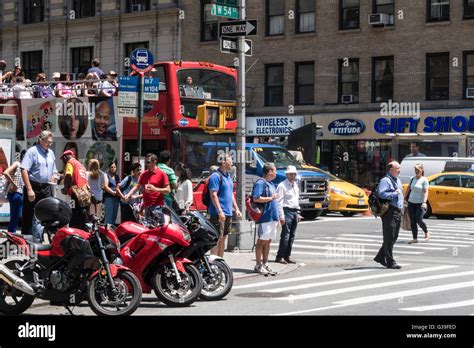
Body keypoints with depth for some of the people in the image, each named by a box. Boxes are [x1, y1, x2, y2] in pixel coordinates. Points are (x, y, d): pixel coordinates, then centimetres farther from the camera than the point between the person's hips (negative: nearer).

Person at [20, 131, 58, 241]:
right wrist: (29, 189, -22)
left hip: (46, 189, 7)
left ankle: (38, 240, 12)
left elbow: (54, 172, 25)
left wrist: (52, 183, 9)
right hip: (34, 187, -7)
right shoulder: (32, 151, -9)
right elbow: (24, 170, -17)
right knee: (29, 217, -3)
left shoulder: (51, 153, 15)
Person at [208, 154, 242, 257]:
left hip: (228, 213, 9)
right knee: (217, 238, -9)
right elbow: (213, 194, -18)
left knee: (223, 238, 12)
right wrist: (220, 211, -23)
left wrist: (236, 209, 19)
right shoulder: (216, 176, -12)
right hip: (218, 214, -9)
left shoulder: (228, 176, 17)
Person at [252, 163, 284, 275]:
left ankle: (265, 264, 17)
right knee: (261, 241, -5)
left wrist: (279, 217, 24)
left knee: (268, 241, 11)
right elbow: (256, 198, -22)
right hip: (265, 218, -9)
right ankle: (258, 265, -1)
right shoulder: (260, 183, -10)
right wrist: (271, 198, -16)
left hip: (273, 218, 9)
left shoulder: (271, 184, 20)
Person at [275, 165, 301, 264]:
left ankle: (287, 257, 14)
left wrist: (298, 213, 18)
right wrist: (281, 216, -18)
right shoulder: (282, 185, -7)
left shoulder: (295, 185, 17)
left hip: (294, 212, 8)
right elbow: (279, 202, -12)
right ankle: (279, 257, -10)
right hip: (287, 211, -8)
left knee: (291, 236, 8)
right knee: (285, 235, -12)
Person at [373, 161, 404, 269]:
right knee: (389, 237, -5)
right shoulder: (385, 180, -9)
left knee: (394, 237, 12)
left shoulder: (398, 180, 21)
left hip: (398, 211, 9)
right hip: (389, 212, -9)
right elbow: (382, 194, -22)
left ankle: (380, 257, 23)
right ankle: (390, 262, -3)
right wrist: (395, 193, -18)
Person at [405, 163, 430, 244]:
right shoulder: (413, 179, 11)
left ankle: (426, 232, 13)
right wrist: (404, 199, 16)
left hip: (420, 203, -5)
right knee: (412, 221, 2)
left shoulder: (424, 180, -5)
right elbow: (408, 189, 19)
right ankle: (415, 238, 8)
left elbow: (426, 192, -12)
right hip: (411, 203, 5)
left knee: (418, 220, -13)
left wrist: (424, 202, -23)